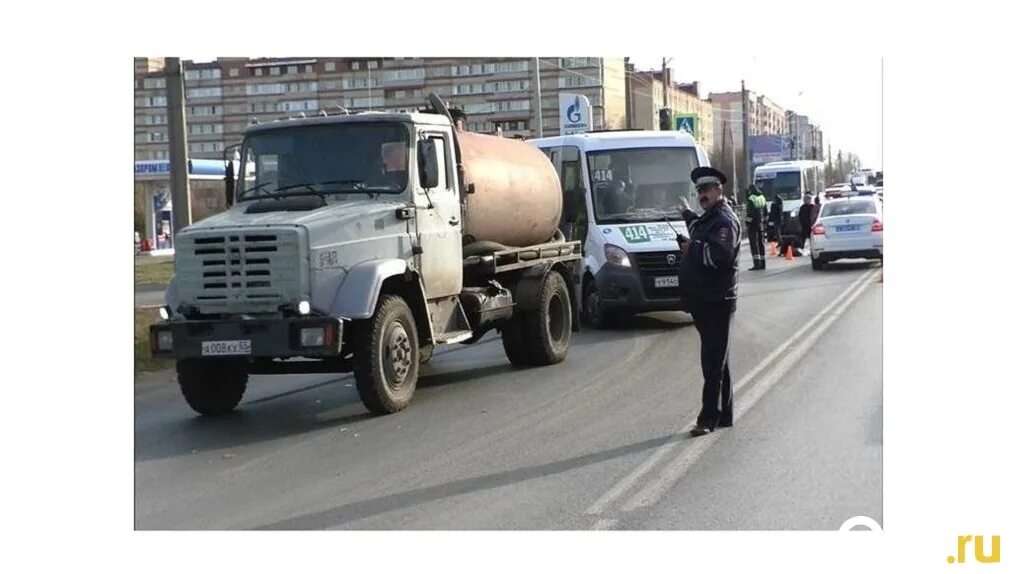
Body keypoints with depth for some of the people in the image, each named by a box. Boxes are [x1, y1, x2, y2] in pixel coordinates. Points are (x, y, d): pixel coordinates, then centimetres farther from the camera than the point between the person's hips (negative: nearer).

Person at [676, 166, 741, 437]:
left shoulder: (725, 221, -13)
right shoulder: (708, 219, 17)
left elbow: (719, 255, -27)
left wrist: (692, 248, -16)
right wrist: (688, 214, 45)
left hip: (717, 302, -10)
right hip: (703, 301, 10)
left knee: (713, 363, -8)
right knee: (717, 361, 15)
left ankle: (708, 419, -7)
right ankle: (723, 415, 23)